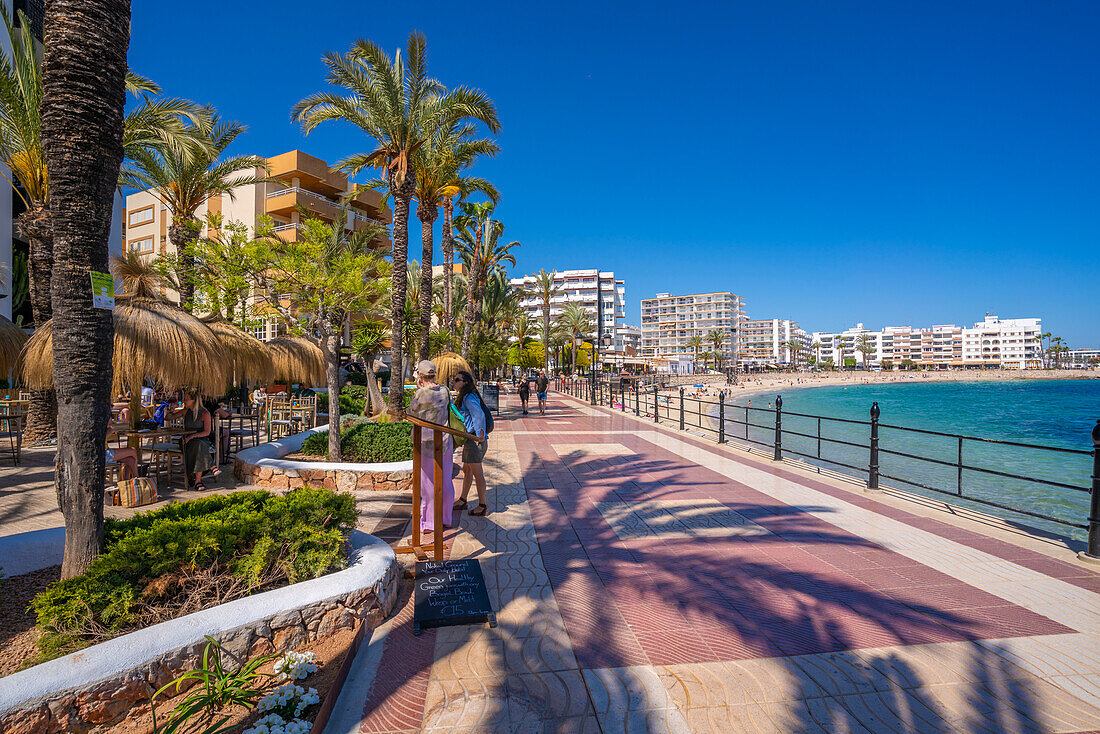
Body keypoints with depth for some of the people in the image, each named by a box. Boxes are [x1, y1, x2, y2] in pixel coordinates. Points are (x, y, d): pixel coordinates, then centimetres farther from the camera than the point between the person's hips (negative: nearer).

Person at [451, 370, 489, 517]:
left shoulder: (469, 397, -16)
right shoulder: (463, 397, 16)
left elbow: (479, 415, -27)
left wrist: (480, 436, -26)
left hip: (474, 439, -10)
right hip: (469, 438, 10)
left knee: (477, 473, -1)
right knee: (466, 470, 19)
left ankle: (482, 506, 9)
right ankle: (462, 501, 33)